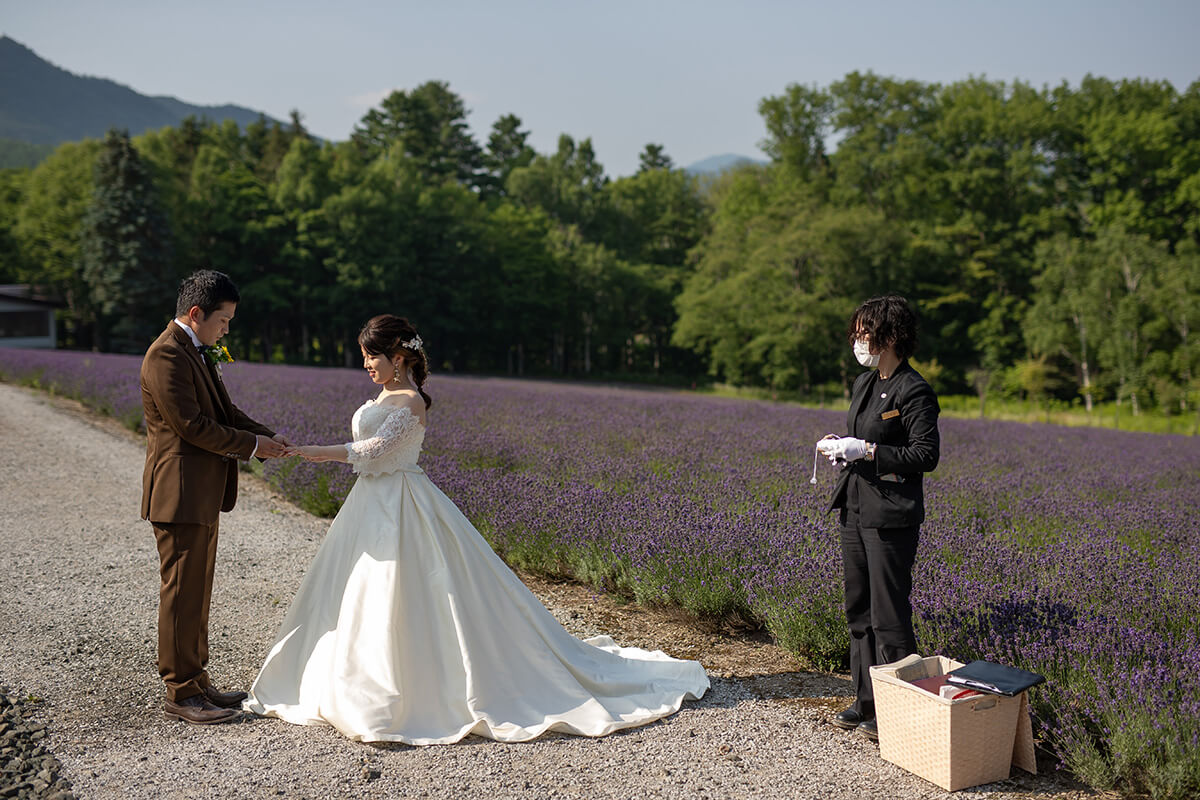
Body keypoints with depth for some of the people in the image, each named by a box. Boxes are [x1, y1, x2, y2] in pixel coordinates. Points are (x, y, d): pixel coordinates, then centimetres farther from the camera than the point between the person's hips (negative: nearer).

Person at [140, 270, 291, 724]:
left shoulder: (198, 352, 16)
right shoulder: (166, 355, -16)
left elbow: (223, 411, 18)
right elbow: (191, 425, -21)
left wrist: (264, 434, 2)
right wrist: (251, 445, -13)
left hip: (202, 495, 10)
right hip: (180, 495, -10)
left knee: (197, 592, 15)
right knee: (182, 593, -2)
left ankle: (196, 682, 24)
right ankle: (181, 693, 7)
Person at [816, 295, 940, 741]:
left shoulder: (913, 392, -12)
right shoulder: (863, 384, 14)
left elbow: (926, 455, -17)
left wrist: (867, 450, -20)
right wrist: (841, 445, 3)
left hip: (890, 517, -9)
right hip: (854, 511, 9)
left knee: (888, 615, -3)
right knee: (859, 611, 14)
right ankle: (867, 702, 25)